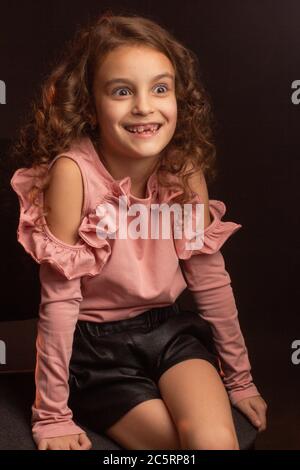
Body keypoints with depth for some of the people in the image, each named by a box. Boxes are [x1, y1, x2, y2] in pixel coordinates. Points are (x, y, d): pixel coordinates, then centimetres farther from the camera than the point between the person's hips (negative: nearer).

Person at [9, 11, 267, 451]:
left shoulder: (186, 168, -9)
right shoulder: (73, 171, -22)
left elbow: (211, 278, 1)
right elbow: (59, 298, -18)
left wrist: (240, 377, 8)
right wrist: (53, 416, -12)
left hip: (170, 330, 3)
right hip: (97, 347, -3)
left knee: (218, 439, -18)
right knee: (189, 441, -13)